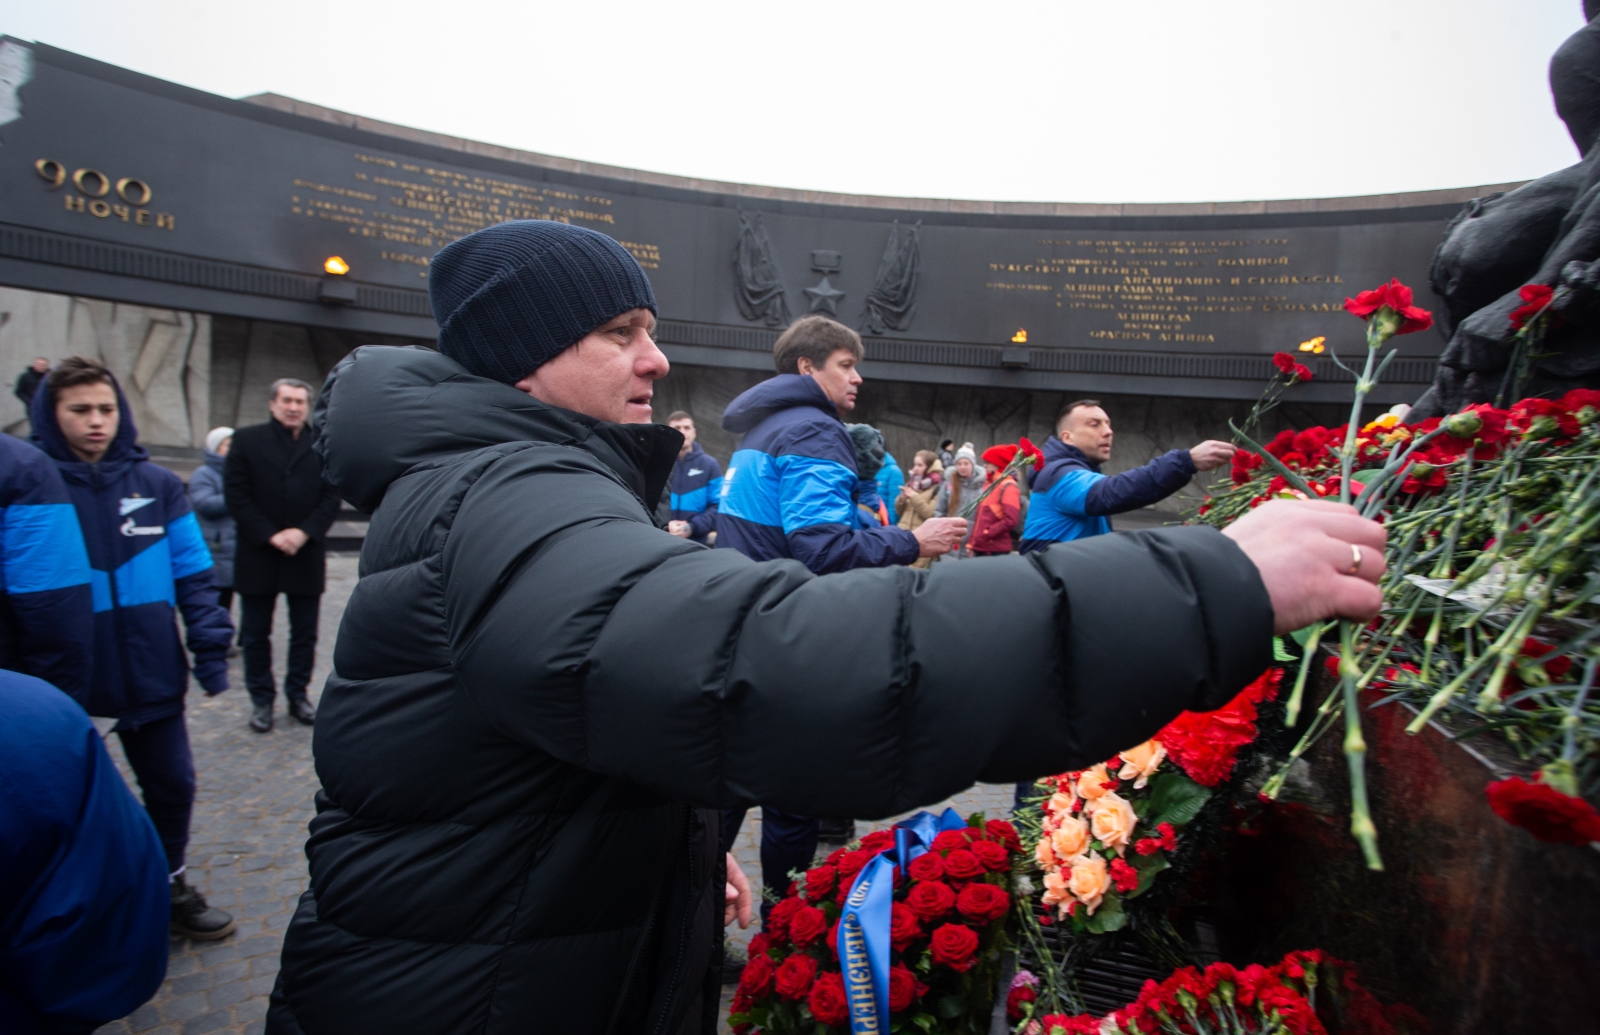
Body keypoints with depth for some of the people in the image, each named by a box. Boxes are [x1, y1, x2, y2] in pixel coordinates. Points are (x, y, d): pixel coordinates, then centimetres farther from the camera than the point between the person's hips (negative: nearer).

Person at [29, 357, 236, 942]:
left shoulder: (156, 484, 1)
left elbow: (192, 574, 3)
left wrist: (210, 646, -2)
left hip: (152, 675, 2)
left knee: (172, 784, 13)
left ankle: (168, 887, 35)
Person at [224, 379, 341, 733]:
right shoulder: (247, 439, 1)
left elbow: (331, 496, 1)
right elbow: (236, 494, -4)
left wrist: (304, 532, -13)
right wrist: (271, 535, -13)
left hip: (306, 555, 1)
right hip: (258, 555, -1)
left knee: (305, 632, 9)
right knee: (256, 633, 8)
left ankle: (298, 694, 22)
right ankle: (261, 699, 20)